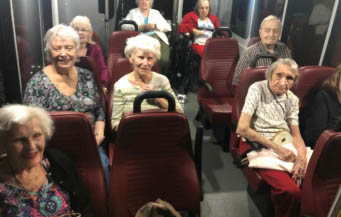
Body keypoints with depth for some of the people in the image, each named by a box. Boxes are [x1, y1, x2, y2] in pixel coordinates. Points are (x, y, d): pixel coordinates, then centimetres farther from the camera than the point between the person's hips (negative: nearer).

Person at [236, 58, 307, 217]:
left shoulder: (292, 99, 9)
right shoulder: (257, 89, -7)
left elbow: (296, 135, 5)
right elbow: (242, 128, -17)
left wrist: (302, 157, -17)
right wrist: (275, 147, -19)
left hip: (284, 145, 5)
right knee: (290, 190, -29)